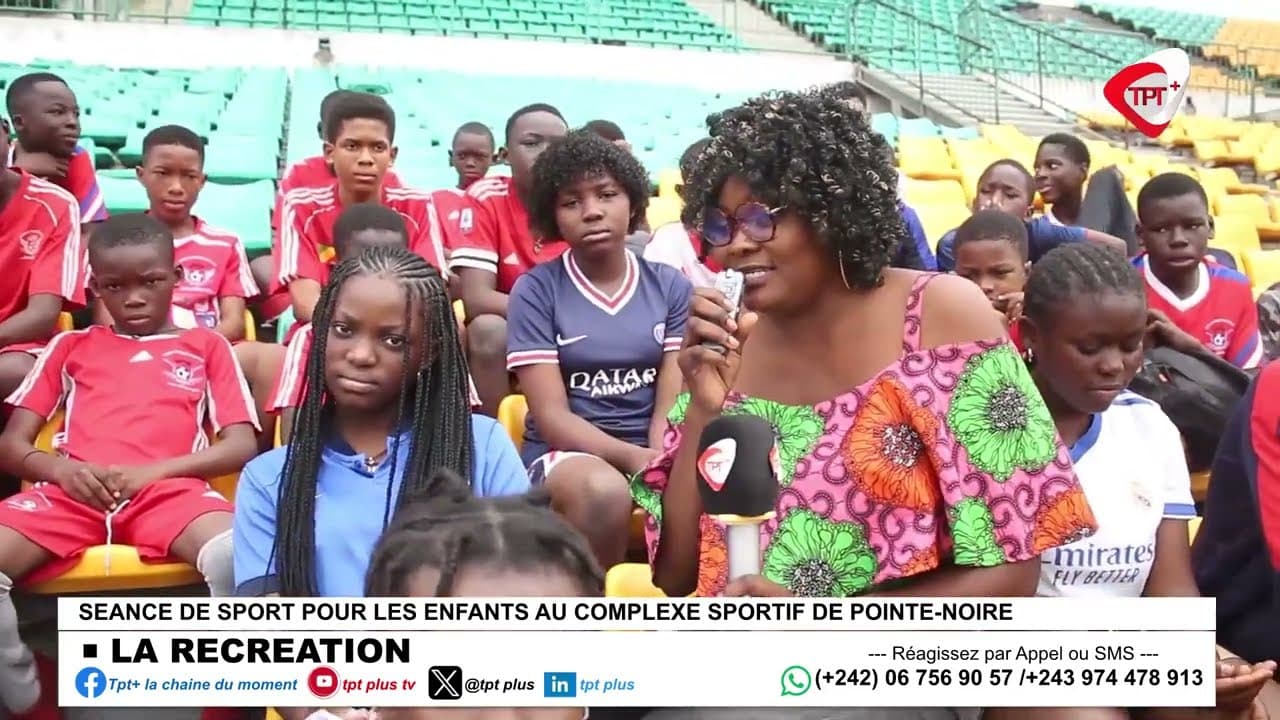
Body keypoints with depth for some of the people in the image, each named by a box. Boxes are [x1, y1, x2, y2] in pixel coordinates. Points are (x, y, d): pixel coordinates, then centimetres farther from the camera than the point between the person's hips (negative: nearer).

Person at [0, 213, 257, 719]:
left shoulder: (206, 345, 22)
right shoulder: (71, 346, 27)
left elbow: (242, 446, 10)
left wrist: (154, 470, -7)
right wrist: (60, 468, -5)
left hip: (169, 490, -2)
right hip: (73, 490, 2)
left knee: (237, 556, -36)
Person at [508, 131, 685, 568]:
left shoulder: (670, 286, 7)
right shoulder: (535, 291, -1)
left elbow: (671, 404, 1)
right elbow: (552, 417, -7)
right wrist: (633, 458, -24)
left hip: (650, 454, 2)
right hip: (563, 455, -2)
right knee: (604, 491, -36)